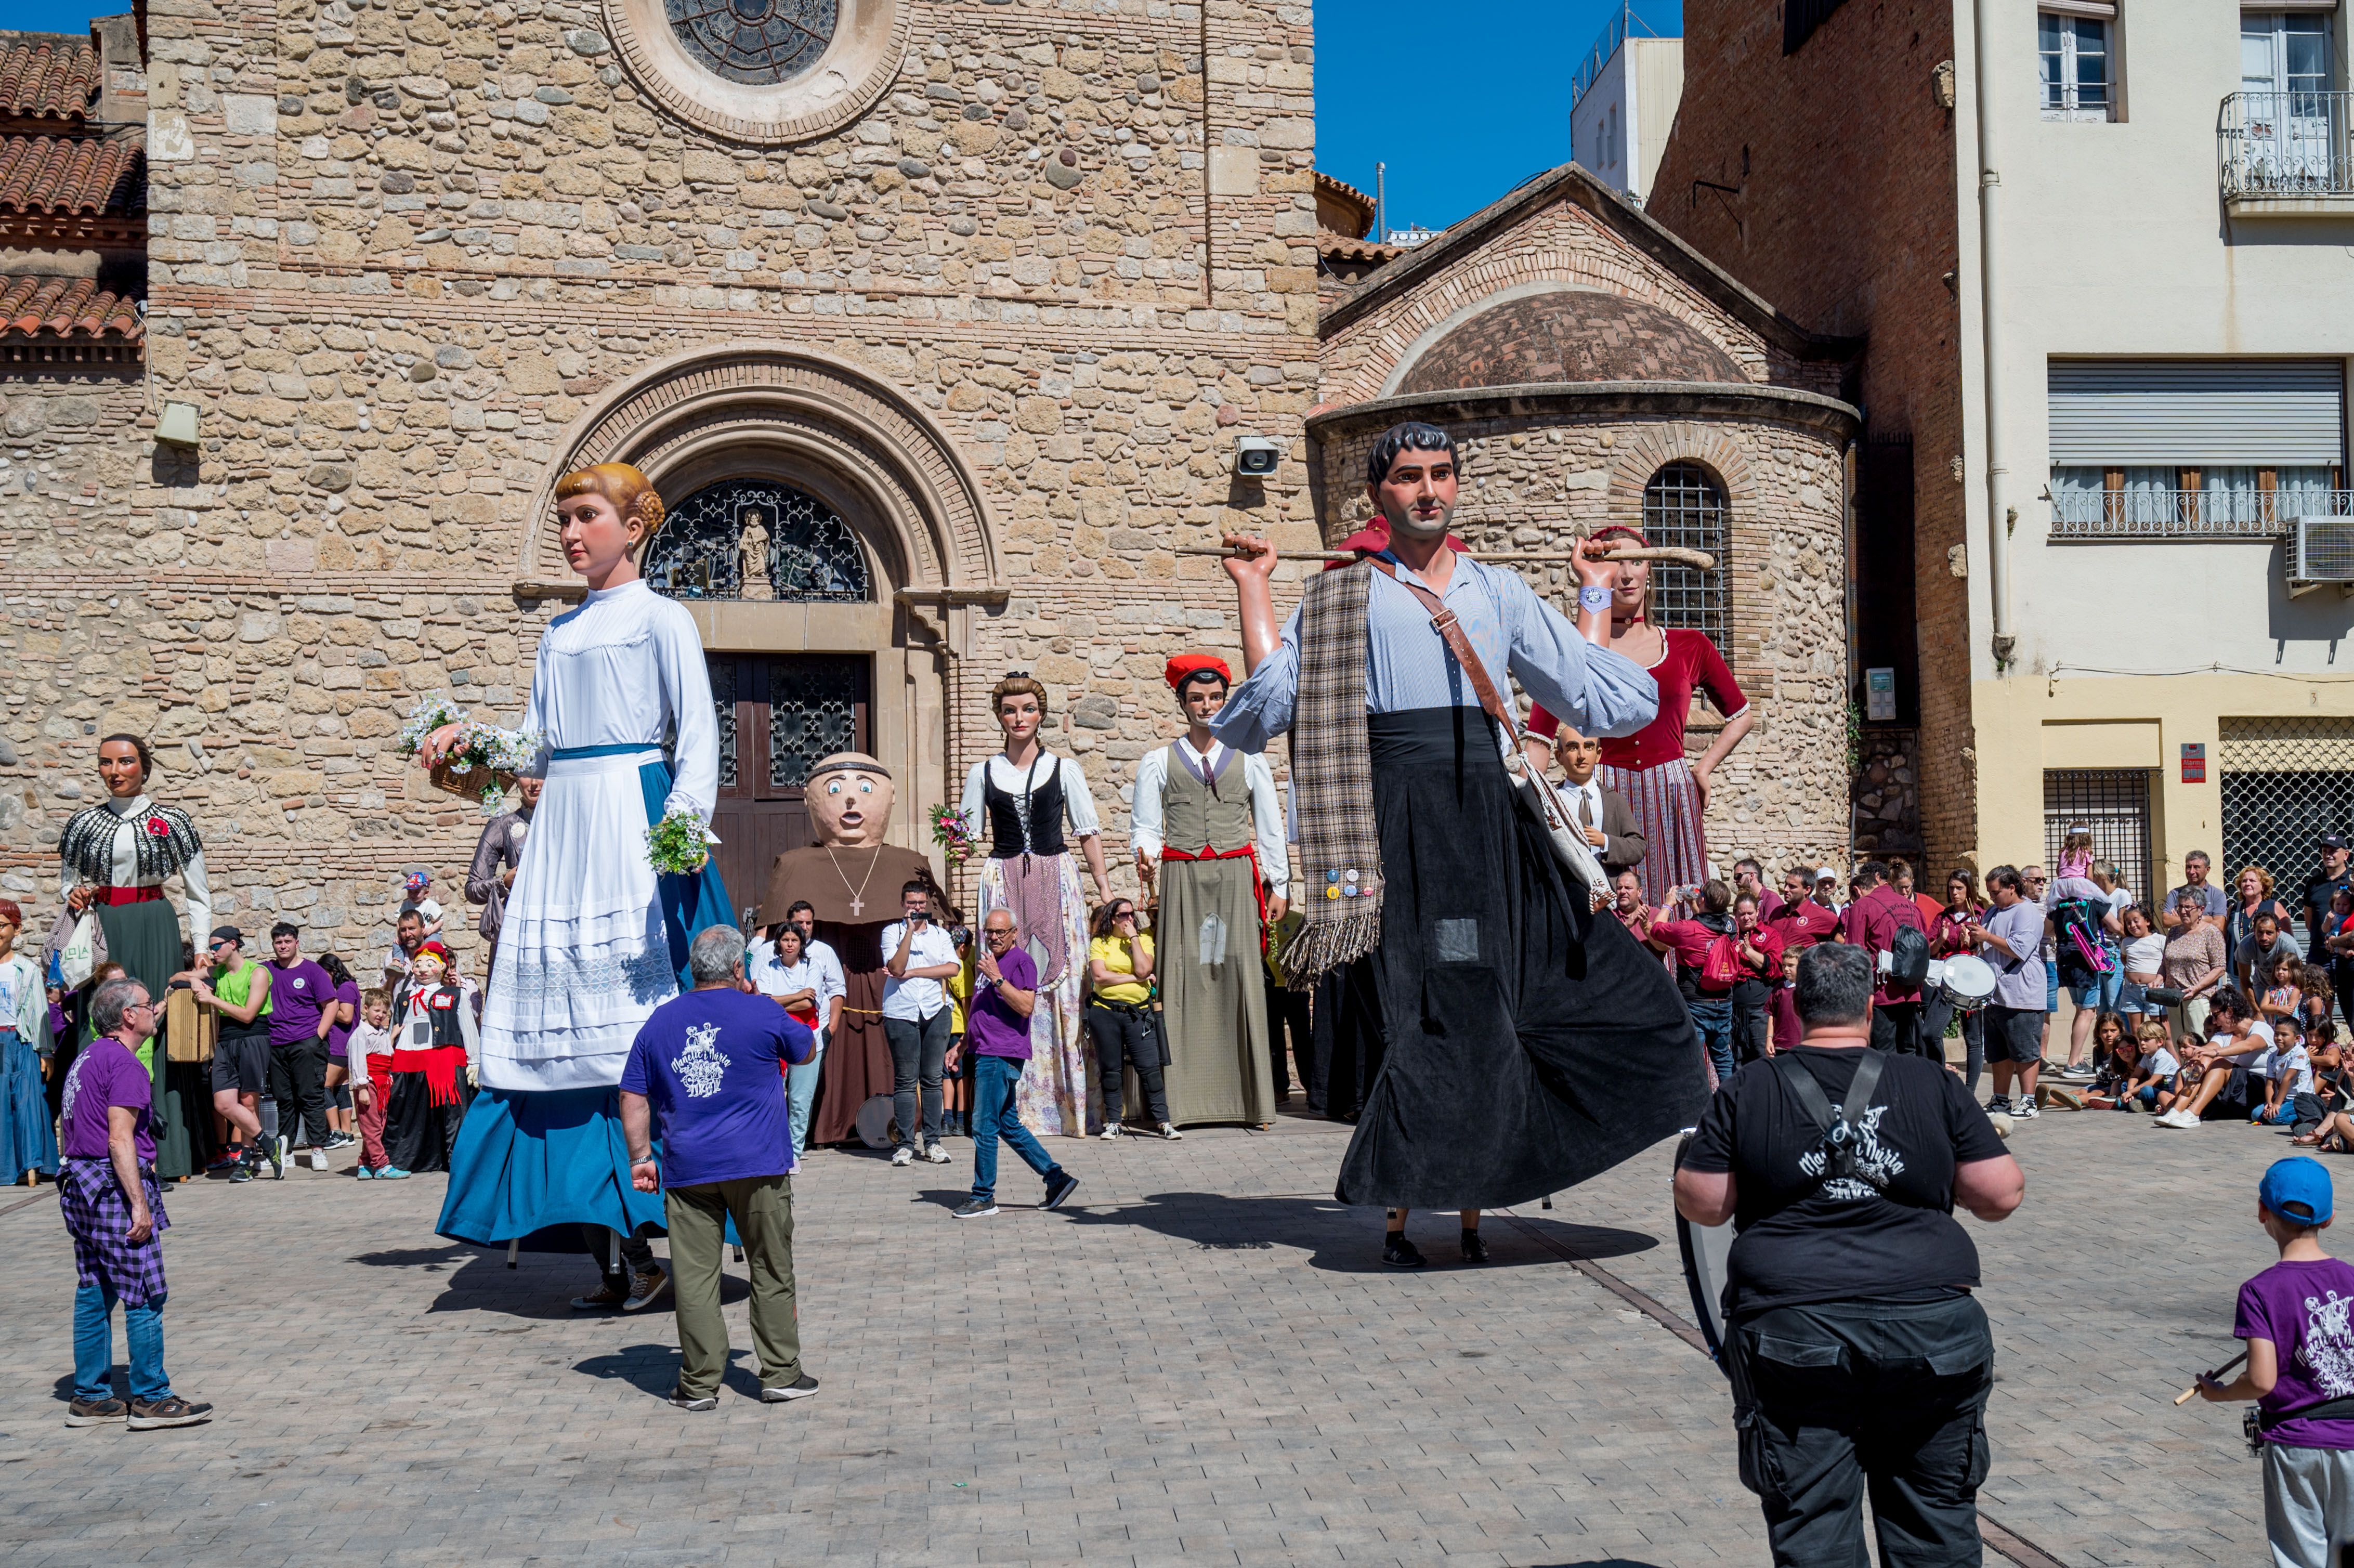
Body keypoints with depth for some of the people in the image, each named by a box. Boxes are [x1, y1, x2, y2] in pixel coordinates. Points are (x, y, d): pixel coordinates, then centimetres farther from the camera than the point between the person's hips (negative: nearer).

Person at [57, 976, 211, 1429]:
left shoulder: (87, 1058, 17)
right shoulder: (123, 1063, -14)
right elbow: (120, 1140, -20)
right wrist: (140, 1205, -20)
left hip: (80, 1185, 10)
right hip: (114, 1186, -10)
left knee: (94, 1294, 13)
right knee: (145, 1296, -4)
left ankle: (90, 1397, 17)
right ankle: (152, 1400, -1)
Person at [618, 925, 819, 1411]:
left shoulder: (660, 1021, 7)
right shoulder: (762, 1015, -3)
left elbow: (633, 1097, 8)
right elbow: (807, 1049, 16)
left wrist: (640, 1158, 12)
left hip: (687, 1169, 2)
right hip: (757, 1165, -2)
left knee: (694, 1276, 4)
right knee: (771, 1271, 8)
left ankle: (700, 1384, 7)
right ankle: (781, 1375, 13)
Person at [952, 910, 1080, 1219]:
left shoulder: (1021, 962, -8)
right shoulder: (985, 963, 21)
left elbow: (1026, 1006, -20)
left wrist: (997, 978, -23)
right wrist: (962, 1045, 27)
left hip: (1002, 1055, -10)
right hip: (987, 1054, 10)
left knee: (984, 1126, -8)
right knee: (1009, 1126, 12)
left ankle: (983, 1197, -1)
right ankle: (1057, 1178, 16)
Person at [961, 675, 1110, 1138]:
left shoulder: (1064, 769, 8)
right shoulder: (983, 773, 11)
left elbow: (1088, 832, 9)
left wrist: (1105, 891, 4)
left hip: (1056, 880, -1)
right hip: (1003, 882, 1)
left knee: (1060, 985, -6)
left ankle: (1067, 1100, 0)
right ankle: (1015, 1105, -2)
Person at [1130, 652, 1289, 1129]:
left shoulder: (1249, 760, 14)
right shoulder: (1158, 762, 11)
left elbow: (1271, 827, 15)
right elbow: (1146, 825, 7)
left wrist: (1278, 886, 9)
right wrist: (1146, 856, -14)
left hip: (1236, 879, 1)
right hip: (1182, 879, -1)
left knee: (1241, 980, -5)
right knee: (1184, 979, -6)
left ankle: (1251, 1100, -3)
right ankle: (1179, 1101, -6)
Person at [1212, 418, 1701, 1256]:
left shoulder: (1500, 592, 16)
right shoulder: (1344, 595, 7)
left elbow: (1599, 703, 14)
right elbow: (1271, 701, -4)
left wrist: (1595, 593, 19)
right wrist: (1253, 588, 0)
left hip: (1487, 817, 4)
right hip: (1398, 819, -4)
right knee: (1416, 1006, -4)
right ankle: (1398, 1207, 7)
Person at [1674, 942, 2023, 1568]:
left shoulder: (1750, 1090, 0)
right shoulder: (1934, 1084, 1)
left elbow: (1701, 1203, 1)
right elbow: (2003, 1195, 1)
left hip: (1792, 1330, -1)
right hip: (1929, 1325, 1)